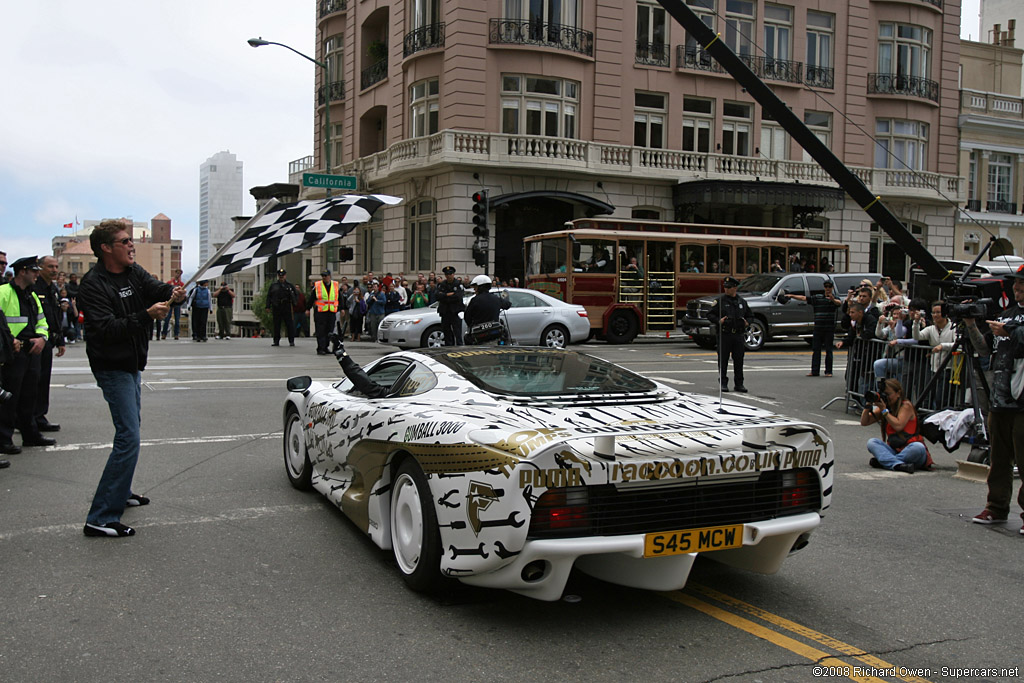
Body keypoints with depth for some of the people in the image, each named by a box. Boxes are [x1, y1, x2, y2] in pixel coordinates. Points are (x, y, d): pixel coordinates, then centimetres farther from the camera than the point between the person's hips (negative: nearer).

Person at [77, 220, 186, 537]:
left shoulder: (134, 272, 6)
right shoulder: (93, 285, -17)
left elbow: (156, 288, -9)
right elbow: (106, 328, -27)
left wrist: (173, 293, -32)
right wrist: (146, 316, -37)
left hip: (132, 365, 9)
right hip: (112, 368, -9)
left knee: (130, 430, 21)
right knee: (129, 438, -16)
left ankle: (121, 492, 38)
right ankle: (100, 518, -14)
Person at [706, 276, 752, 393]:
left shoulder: (742, 302, 13)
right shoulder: (720, 301, 2)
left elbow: (749, 315, 24)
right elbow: (710, 314, 1)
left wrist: (747, 322, 3)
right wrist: (718, 321, -16)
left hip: (738, 335, 3)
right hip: (724, 335, -3)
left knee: (739, 360, 5)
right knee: (723, 359, -1)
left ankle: (739, 384, 14)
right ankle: (723, 384, 8)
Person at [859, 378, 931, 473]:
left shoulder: (906, 406, -5)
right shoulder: (882, 408, 11)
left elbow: (898, 426, -19)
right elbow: (864, 422, 7)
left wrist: (884, 410, -14)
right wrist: (868, 405, -8)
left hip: (909, 451, -5)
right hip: (893, 450, 5)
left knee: (919, 447, -37)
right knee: (871, 442, -21)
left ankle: (885, 461, -37)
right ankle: (898, 464, -44)